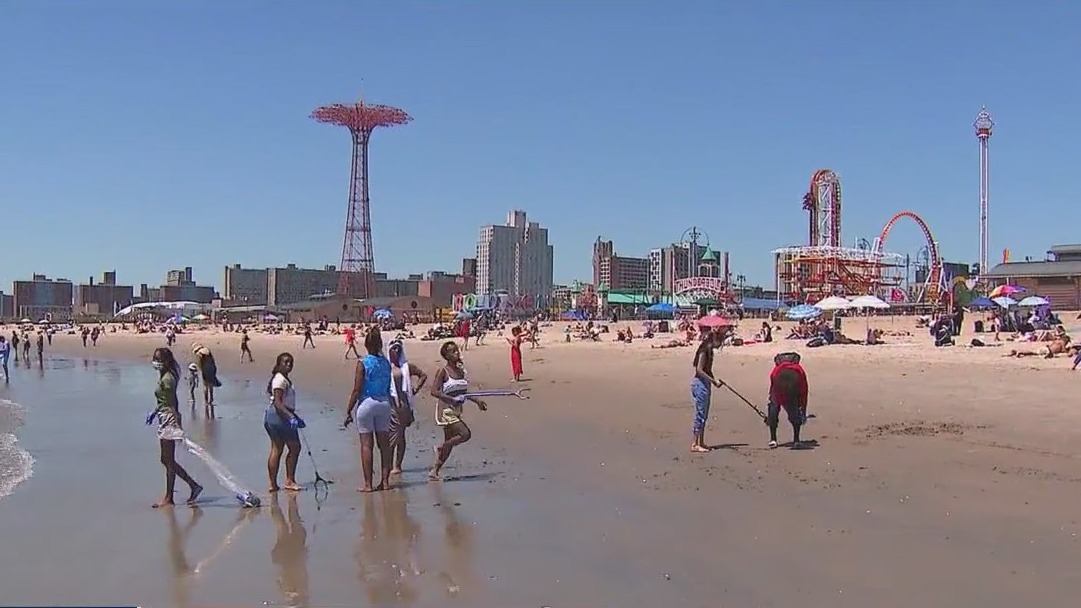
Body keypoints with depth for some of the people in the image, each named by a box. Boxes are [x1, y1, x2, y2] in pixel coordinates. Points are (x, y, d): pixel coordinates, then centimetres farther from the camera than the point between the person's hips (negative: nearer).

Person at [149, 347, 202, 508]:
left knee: (169, 461, -1)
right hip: (164, 420, 10)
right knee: (167, 460, 14)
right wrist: (154, 412, 33)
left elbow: (173, 403, -20)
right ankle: (194, 486, 19)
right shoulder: (163, 376, 13)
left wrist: (178, 426, -23)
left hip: (169, 420, -10)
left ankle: (168, 498, 8)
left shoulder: (167, 378, -16)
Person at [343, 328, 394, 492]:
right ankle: (385, 480, 13)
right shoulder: (386, 363, 3)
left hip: (366, 403, -4)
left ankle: (368, 484, 4)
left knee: (366, 445, 1)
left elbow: (357, 391, -10)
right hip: (384, 403, 4)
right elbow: (389, 388, 6)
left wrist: (349, 411, -4)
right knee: (384, 444, 9)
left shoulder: (363, 364, -10)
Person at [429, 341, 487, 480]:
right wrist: (452, 399, -24)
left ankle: (434, 472, 18)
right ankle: (440, 447, 3)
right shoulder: (443, 371, -11)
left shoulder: (461, 370, 10)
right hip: (446, 409, -8)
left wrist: (477, 401, 13)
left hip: (456, 411, 8)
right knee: (465, 434, -18)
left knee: (450, 442, 9)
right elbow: (434, 391, -16)